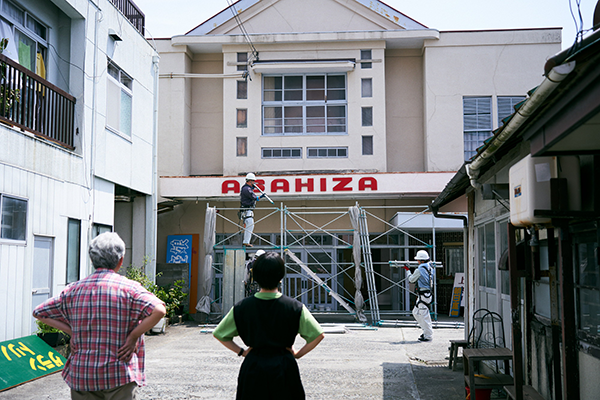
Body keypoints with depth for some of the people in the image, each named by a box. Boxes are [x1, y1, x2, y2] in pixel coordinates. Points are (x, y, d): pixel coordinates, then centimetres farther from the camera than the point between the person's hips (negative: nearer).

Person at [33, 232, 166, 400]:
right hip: (119, 376, -3)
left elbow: (39, 312, 12)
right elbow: (159, 310, -23)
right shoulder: (128, 288, -10)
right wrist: (133, 337, -12)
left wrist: (72, 331, 6)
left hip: (80, 375, 4)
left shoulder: (74, 290, 3)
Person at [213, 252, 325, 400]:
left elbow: (219, 334, 3)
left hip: (252, 369, 1)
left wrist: (241, 351, 8)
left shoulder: (242, 307, -5)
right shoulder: (294, 307, -9)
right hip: (284, 369, -1)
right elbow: (318, 335, -9)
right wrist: (298, 354, 2)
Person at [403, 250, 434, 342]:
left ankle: (428, 336, 2)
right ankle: (426, 331, 23)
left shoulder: (419, 270, -17)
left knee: (424, 315, -3)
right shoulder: (430, 268, 9)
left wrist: (407, 270, 11)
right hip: (427, 293, 9)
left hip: (423, 296, -9)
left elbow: (411, 280, -2)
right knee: (415, 312, 19)